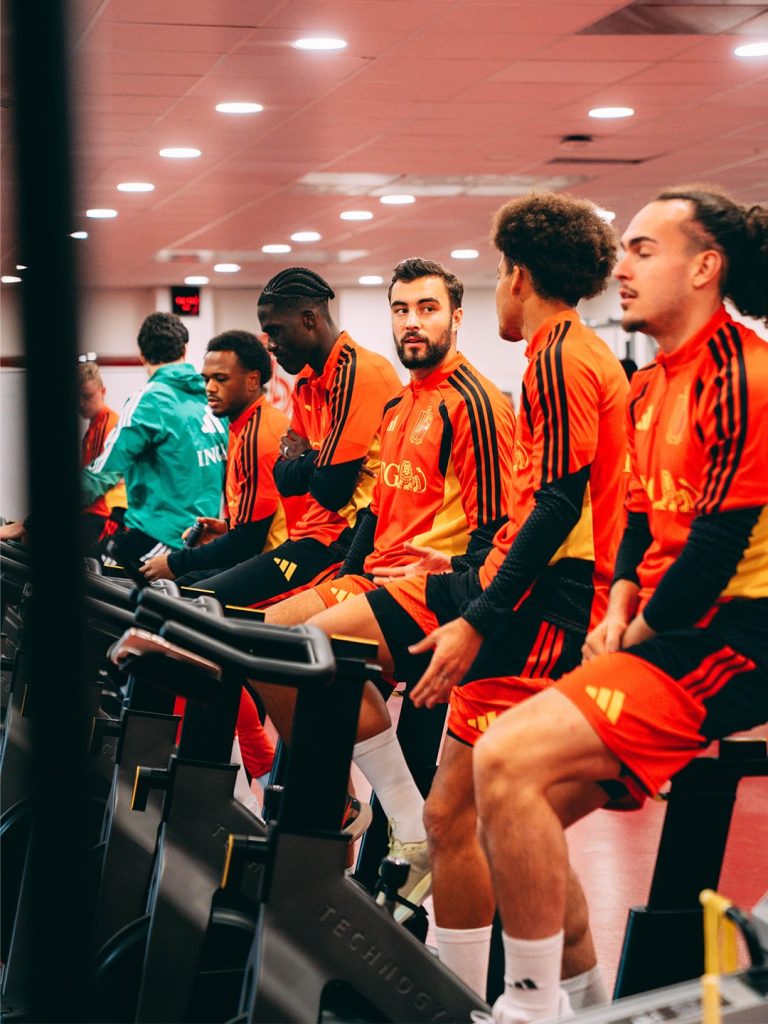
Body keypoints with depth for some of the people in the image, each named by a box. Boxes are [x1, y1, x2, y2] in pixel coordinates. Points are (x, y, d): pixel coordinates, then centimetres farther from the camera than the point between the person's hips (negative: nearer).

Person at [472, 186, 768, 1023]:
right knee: (514, 814, 7)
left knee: (508, 761, -24)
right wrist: (617, 616, 4)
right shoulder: (652, 387, 16)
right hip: (660, 633, 10)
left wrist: (636, 639, -8)